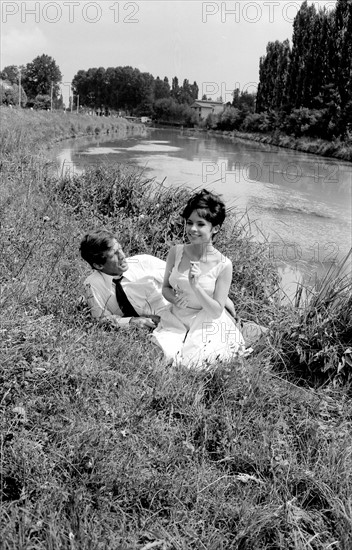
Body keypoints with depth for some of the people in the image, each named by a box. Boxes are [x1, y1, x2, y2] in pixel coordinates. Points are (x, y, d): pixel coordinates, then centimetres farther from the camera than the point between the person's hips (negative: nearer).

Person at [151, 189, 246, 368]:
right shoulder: (176, 252, -5)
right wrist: (176, 299, -15)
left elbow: (217, 312, -12)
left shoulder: (223, 265, -14)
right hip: (175, 321, 3)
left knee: (190, 360, -24)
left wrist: (196, 287, -26)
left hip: (206, 327, -2)